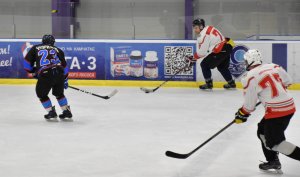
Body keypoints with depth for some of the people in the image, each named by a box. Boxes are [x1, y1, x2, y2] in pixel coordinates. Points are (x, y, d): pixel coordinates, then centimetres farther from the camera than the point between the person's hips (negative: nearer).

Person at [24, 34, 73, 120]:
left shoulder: (35, 48, 21)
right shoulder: (58, 50, 25)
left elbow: (27, 63, 19)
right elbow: (64, 66, 24)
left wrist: (33, 71, 35)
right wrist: (65, 80, 33)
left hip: (45, 75, -3)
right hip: (59, 73, 3)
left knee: (41, 94, 21)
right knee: (59, 93, 27)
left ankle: (51, 112, 18)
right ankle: (66, 111, 27)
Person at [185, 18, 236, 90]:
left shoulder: (204, 35, -15)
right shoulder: (208, 28, 15)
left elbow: (202, 52, -14)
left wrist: (193, 58, 1)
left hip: (221, 50, -10)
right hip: (227, 47, 10)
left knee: (205, 64, 2)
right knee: (222, 67, 29)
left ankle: (209, 84, 7)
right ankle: (231, 83, 38)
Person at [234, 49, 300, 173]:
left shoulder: (250, 77, -10)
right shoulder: (274, 67, 8)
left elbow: (249, 104, -6)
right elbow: (287, 82, 19)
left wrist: (242, 115, 11)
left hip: (276, 111, -9)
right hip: (289, 106, 9)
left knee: (274, 143, -2)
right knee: (263, 131, 21)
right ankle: (273, 161, 23)